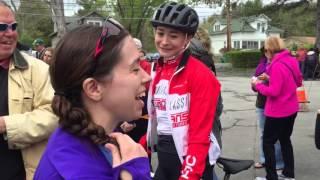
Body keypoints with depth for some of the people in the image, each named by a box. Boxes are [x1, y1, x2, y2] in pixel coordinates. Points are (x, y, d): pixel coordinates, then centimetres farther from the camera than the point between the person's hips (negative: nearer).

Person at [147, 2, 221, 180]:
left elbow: (200, 133, -20)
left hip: (190, 160, -7)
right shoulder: (157, 71, 5)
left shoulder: (200, 75, -17)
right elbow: (154, 118, 11)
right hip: (164, 157, 7)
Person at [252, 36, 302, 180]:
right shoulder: (291, 61, 3)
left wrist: (258, 85, -9)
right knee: (285, 139, 21)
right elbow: (298, 82, 15)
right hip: (291, 109, 9)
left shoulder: (277, 66, -23)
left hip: (278, 112, -9)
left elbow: (273, 92, -24)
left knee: (268, 142, 4)